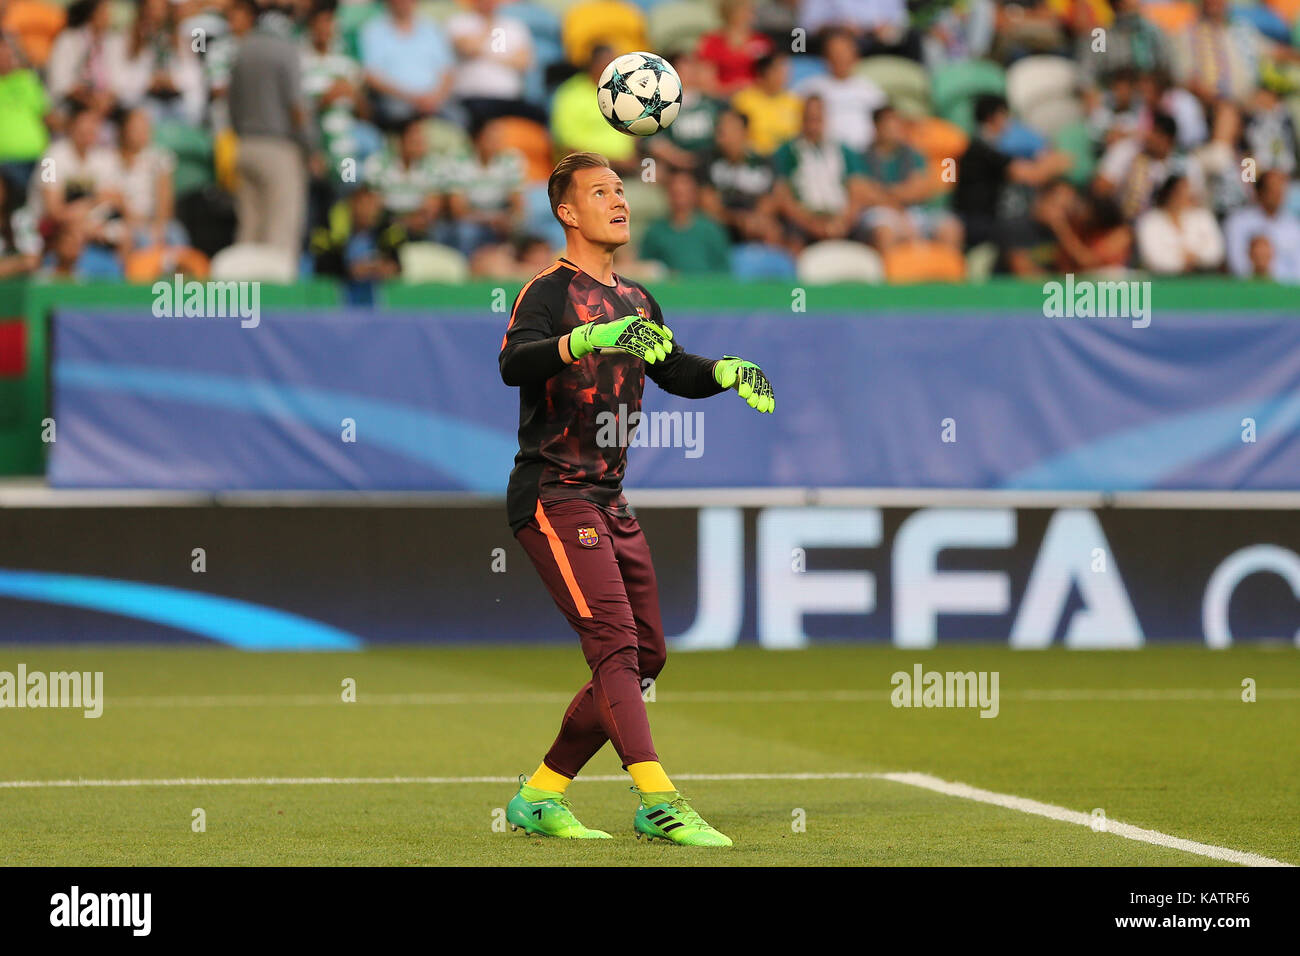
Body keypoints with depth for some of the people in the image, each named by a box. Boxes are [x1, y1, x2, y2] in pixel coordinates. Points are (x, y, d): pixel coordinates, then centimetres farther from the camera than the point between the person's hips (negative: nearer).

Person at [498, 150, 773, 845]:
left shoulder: (634, 301, 17)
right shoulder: (549, 291, -8)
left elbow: (677, 372, 20)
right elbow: (514, 363, -27)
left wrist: (726, 370, -2)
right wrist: (590, 339, -43)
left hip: (610, 502, 9)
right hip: (552, 495, -9)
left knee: (644, 656, 9)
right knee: (613, 639, -20)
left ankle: (539, 795, 18)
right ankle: (657, 801, -29)